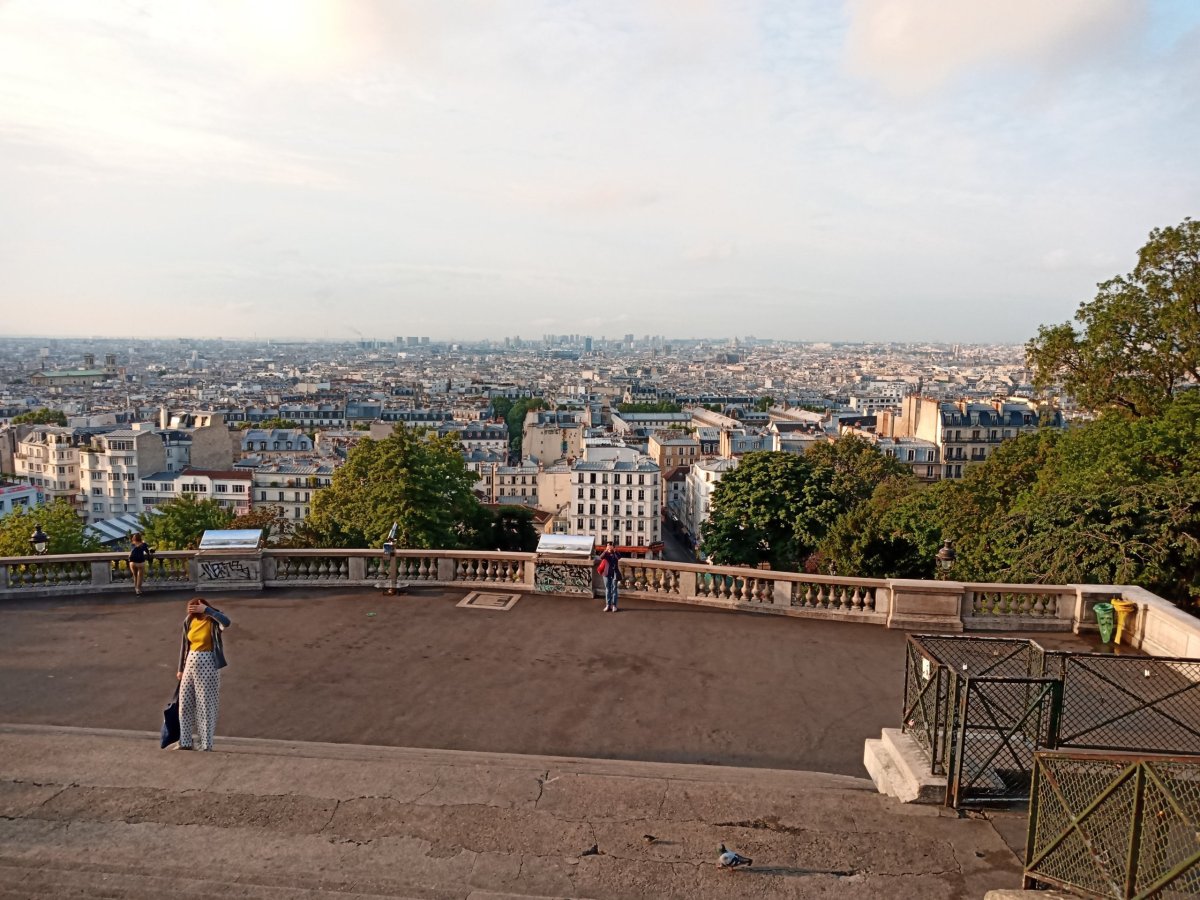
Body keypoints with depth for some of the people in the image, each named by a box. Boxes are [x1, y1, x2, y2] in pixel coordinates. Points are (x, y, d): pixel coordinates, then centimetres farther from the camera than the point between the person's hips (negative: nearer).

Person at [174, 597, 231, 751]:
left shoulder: (213, 620, -13)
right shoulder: (189, 621, 3)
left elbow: (226, 622, -38)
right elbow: (184, 645, 12)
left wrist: (207, 609, -35)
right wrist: (181, 668, 13)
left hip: (207, 663, -6)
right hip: (191, 661, 6)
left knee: (205, 702, -3)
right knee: (185, 702, 9)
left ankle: (206, 744, 3)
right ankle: (185, 742, 20)